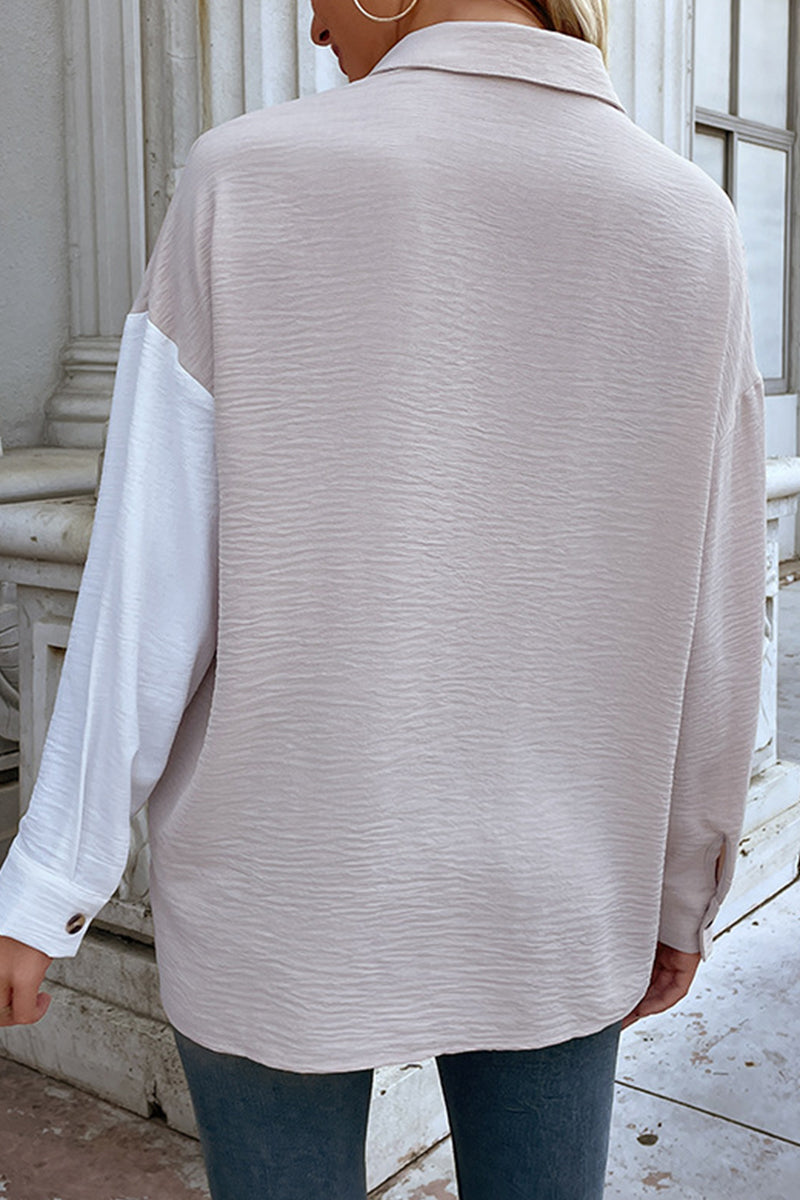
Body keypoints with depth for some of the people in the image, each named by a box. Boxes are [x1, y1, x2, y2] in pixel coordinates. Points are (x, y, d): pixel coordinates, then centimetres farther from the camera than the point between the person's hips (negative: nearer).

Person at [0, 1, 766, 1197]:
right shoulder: (687, 227, -6)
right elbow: (710, 627, -3)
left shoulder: (247, 183, -14)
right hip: (544, 896, 3)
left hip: (287, 874, -2)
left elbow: (148, 594, -14)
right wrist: (681, 892, 11)